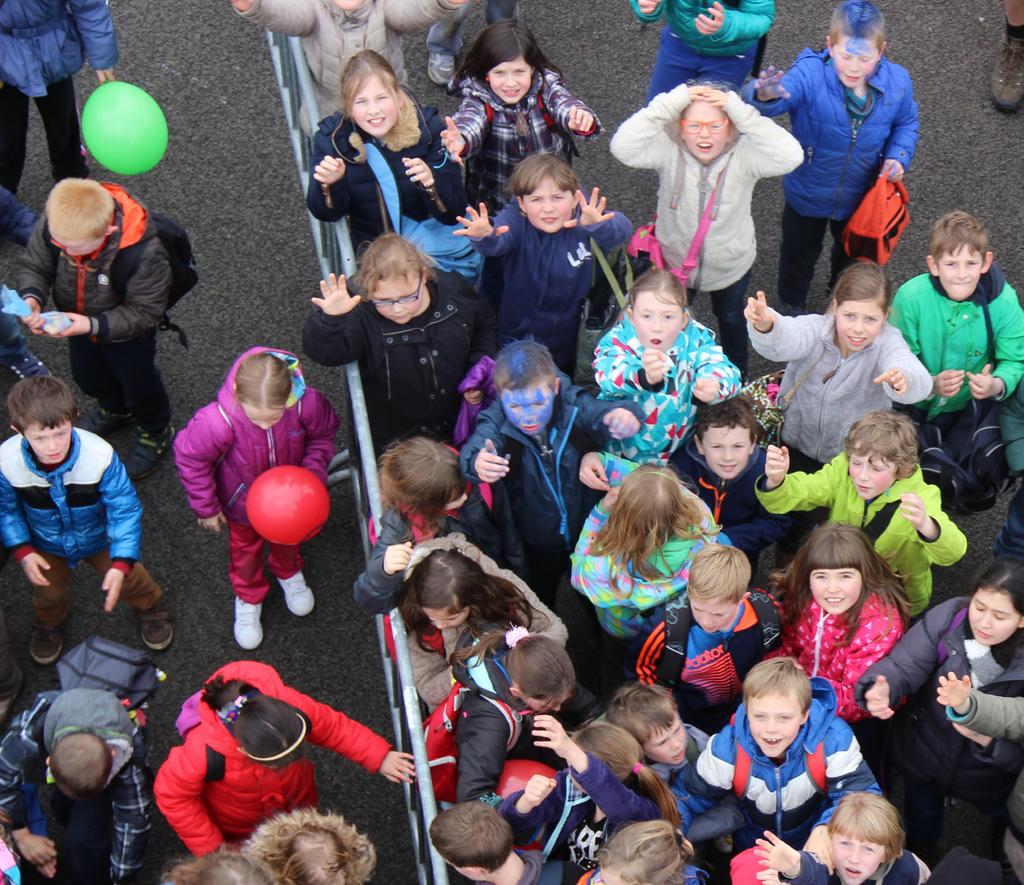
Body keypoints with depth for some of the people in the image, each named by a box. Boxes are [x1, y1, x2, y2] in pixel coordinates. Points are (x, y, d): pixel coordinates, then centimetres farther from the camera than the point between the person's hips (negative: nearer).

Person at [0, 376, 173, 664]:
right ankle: (48, 622, 62)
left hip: (100, 537, -1)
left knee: (127, 579, 20)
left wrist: (121, 562, -33)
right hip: (47, 545, 2)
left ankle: (149, 605, 55)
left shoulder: (100, 456, -41)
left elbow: (125, 509, -28)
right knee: (49, 592, 26)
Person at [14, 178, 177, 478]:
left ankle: (157, 432, 54)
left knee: (137, 383, 22)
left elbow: (144, 312, -31)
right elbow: (32, 266, -14)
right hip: (78, 322, 5)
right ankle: (114, 409, 66)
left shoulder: (145, 252, -43)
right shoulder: (54, 224, -31)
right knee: (88, 374, 32)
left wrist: (93, 325, -42)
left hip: (128, 332, -5)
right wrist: (31, 297, -36)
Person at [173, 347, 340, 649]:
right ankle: (248, 597, 58)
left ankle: (289, 572, 68)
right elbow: (190, 457, -24)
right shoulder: (219, 421, -44)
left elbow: (322, 436, -14)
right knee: (245, 547, 27)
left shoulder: (307, 404, -39)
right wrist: (206, 507, -12)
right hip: (243, 500, -2)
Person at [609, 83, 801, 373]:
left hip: (731, 266, 0)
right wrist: (671, 103, -46)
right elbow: (622, 146, -42)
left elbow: (790, 156, -45)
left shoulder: (744, 153, -28)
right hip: (674, 261, 0)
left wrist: (741, 111, -46)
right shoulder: (669, 148, -27)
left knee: (731, 317, 31)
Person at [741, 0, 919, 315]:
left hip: (861, 195, 3)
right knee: (801, 251, 25)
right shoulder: (810, 75, -33)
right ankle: (793, 302, 56)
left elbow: (905, 124, 0)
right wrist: (765, 95, -75)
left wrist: (898, 156, -18)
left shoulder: (897, 82, -20)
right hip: (808, 192, -3)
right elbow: (783, 93, -51)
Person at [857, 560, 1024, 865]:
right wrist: (882, 689, -55)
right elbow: (903, 665, -33)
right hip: (922, 757, 1)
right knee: (922, 818, 30)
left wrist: (986, 740, -43)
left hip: (988, 778, -1)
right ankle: (919, 860, 63)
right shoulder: (947, 618, -26)